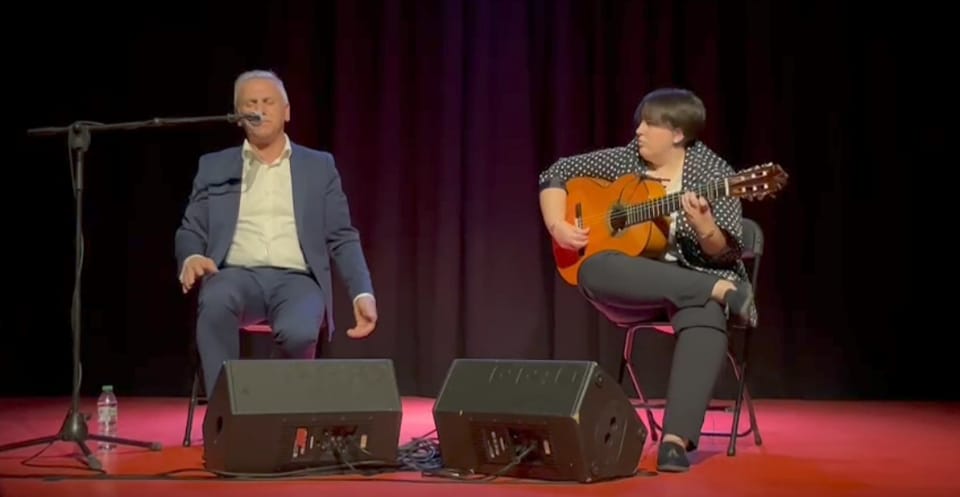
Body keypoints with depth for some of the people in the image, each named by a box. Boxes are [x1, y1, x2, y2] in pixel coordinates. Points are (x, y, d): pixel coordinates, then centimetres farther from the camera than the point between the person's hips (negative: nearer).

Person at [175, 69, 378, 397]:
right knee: (215, 303, -37)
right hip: (237, 275, 1)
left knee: (298, 332, -35)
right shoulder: (214, 166, 17)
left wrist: (363, 294, -5)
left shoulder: (319, 166, 15)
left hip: (297, 280, 0)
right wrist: (191, 259, -11)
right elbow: (191, 231, 15)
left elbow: (342, 238, 11)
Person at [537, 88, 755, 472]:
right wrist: (557, 227, -6)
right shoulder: (626, 159, 3)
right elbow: (558, 173, 10)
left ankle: (676, 439, -47)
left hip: (696, 276, -3)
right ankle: (720, 292, -31)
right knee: (593, 270, -33)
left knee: (705, 321, -39)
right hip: (634, 282, 3)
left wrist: (704, 228, -33)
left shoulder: (711, 172, -6)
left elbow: (725, 255, -11)